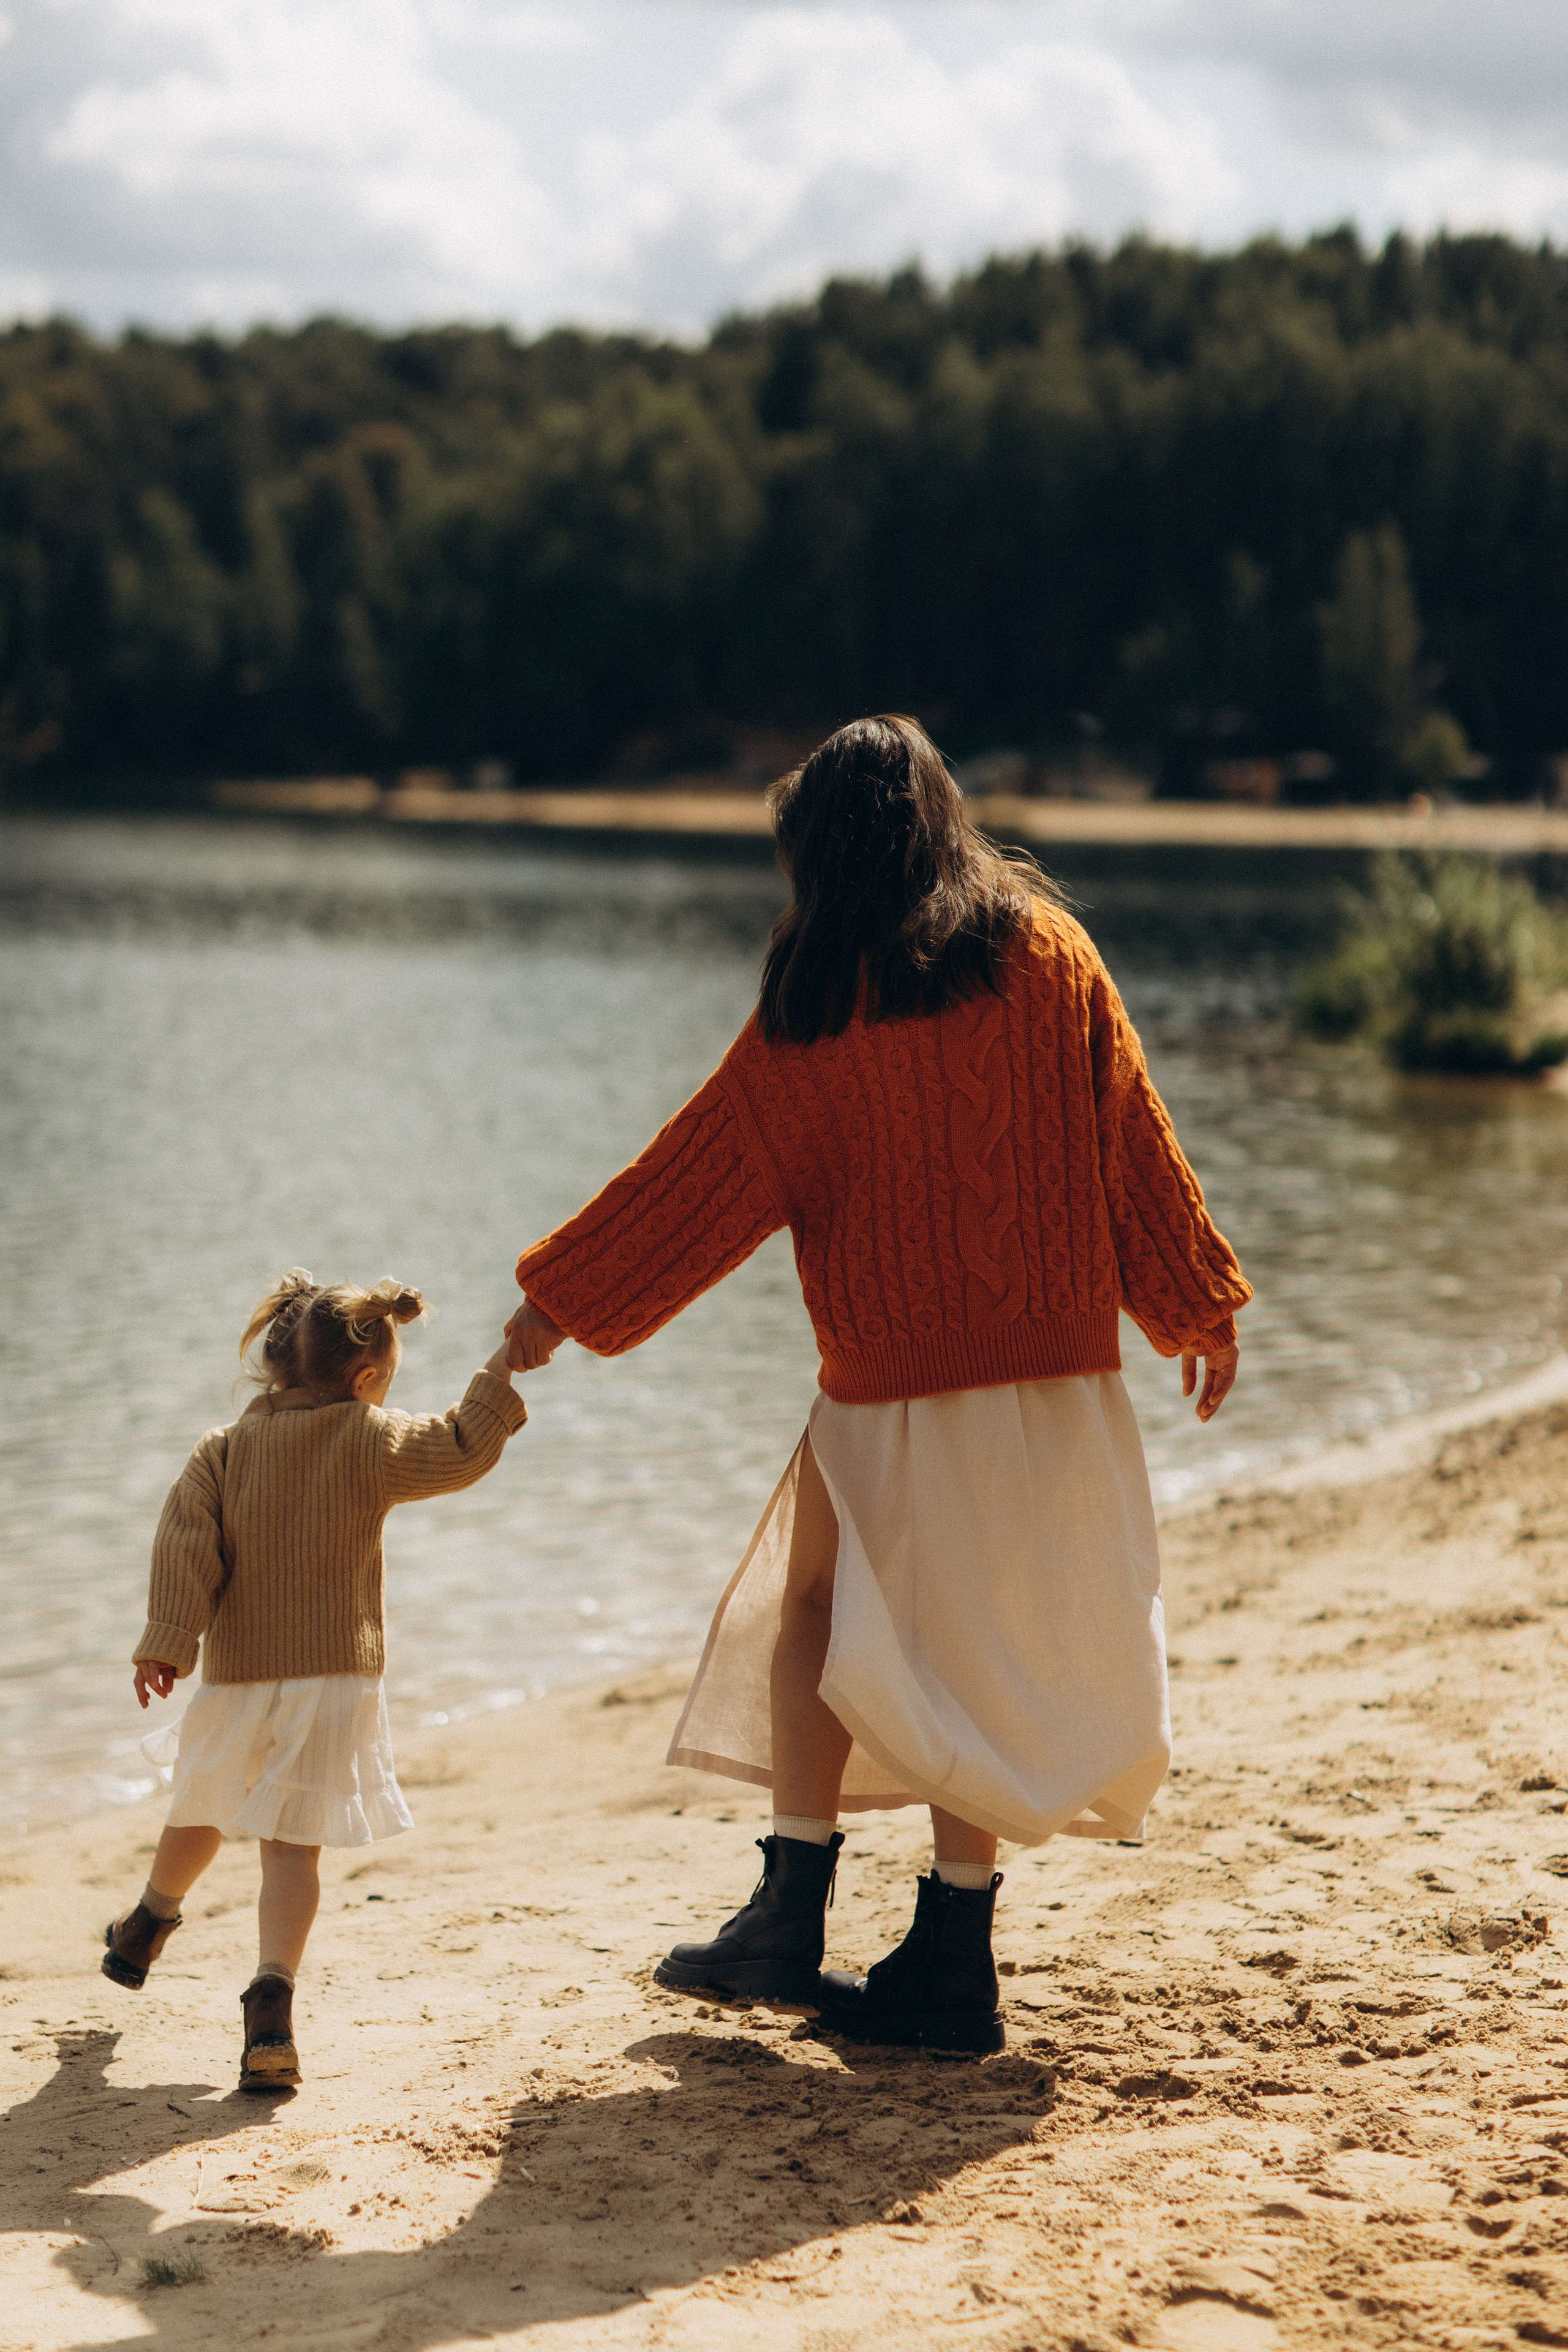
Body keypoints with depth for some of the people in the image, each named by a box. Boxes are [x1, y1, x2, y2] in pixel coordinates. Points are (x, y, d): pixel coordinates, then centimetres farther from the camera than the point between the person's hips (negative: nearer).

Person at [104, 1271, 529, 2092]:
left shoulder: (223, 1449, 2)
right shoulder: (370, 1444, -6)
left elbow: (186, 1542, -6)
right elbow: (461, 1450, -9)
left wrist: (168, 1640, -11)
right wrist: (503, 1373, 2)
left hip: (237, 1676, 3)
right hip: (336, 1677, -3)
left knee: (202, 1814, 26)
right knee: (293, 1844, -4)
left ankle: (146, 1924, 50)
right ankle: (272, 1994, -22)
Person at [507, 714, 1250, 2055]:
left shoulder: (824, 996, -5)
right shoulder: (1047, 947, 4)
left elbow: (710, 1168, -2)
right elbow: (1133, 1139, 8)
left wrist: (562, 1300, 5)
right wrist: (1198, 1305, 17)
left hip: (893, 1372, -4)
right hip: (1056, 1363, 4)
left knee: (818, 1613, 11)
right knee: (984, 1646, 8)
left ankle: (793, 1917, 4)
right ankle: (955, 1963, 7)